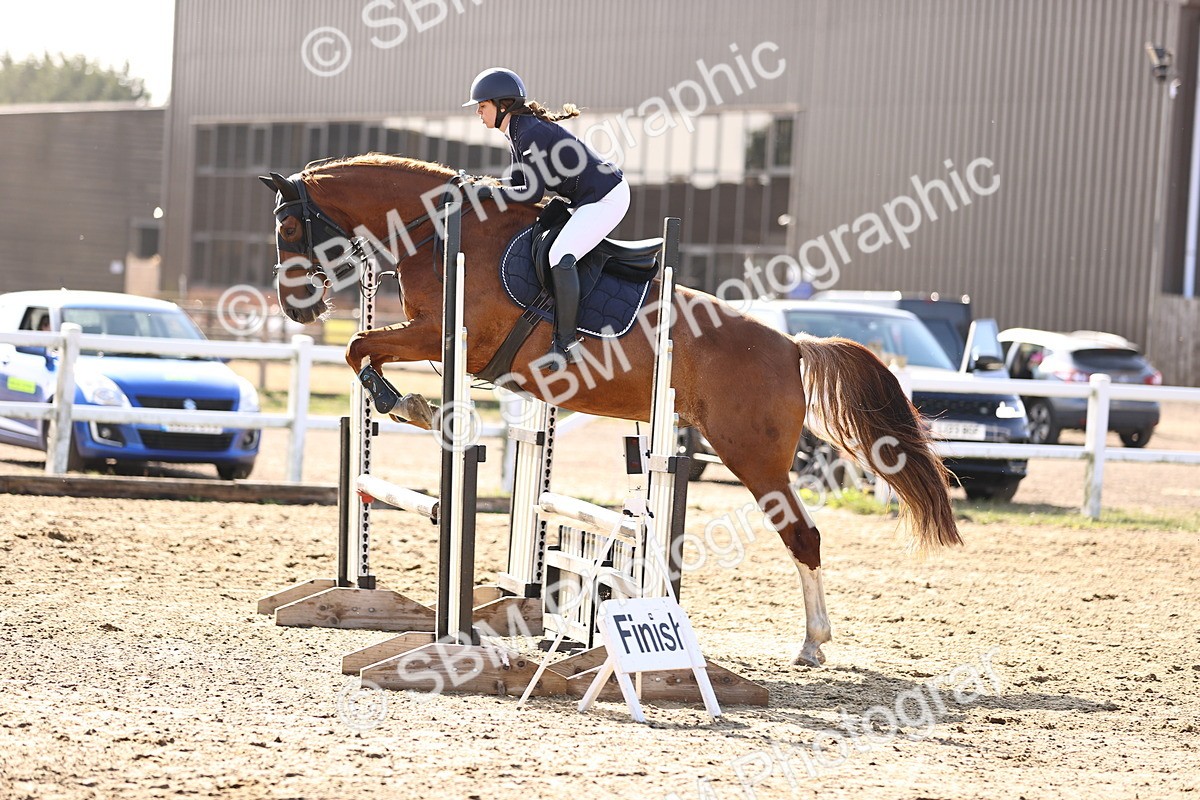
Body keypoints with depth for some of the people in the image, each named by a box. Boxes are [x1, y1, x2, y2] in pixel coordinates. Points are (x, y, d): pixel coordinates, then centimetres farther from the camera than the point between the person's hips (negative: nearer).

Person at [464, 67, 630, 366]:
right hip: (588, 200, 12)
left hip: (607, 197, -12)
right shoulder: (517, 132, 10)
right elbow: (517, 185, 15)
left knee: (560, 256, -24)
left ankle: (566, 343, -21)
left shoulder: (529, 134, -21)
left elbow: (533, 193, -23)